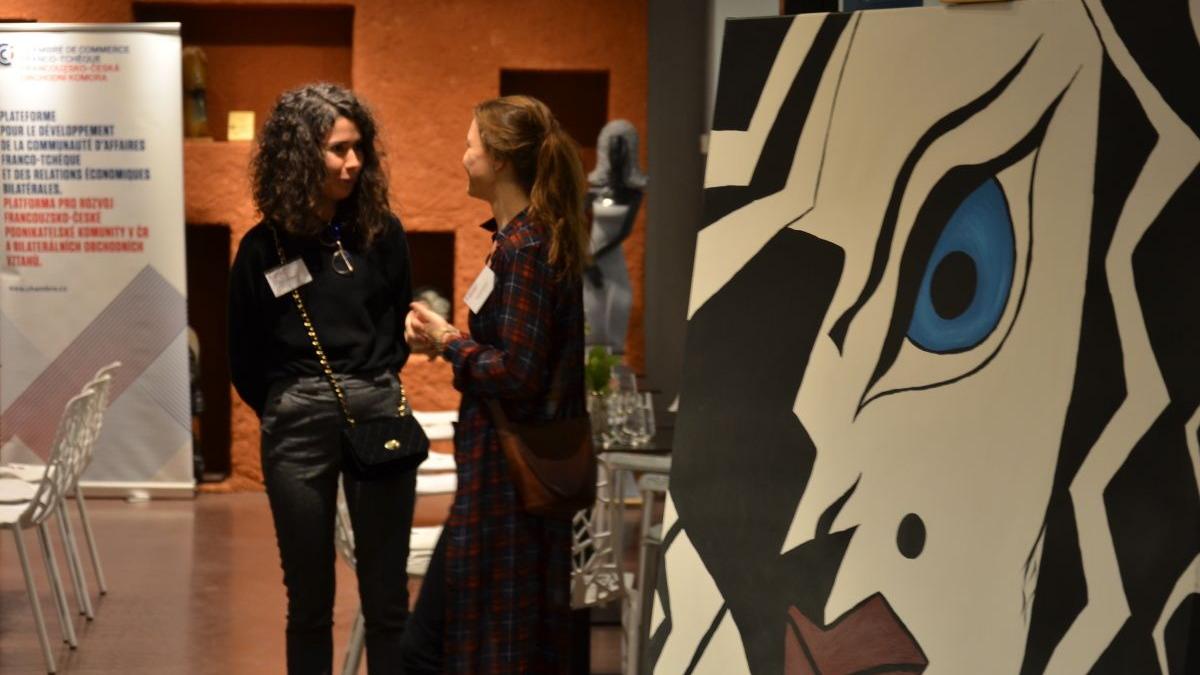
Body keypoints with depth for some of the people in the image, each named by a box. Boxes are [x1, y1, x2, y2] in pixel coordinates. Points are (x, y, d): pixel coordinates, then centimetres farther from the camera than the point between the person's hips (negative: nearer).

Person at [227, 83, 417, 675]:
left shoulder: (382, 233, 4)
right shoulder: (263, 247, -1)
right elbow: (245, 359, 7)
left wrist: (376, 384, 10)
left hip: (380, 415, 1)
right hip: (298, 427, -1)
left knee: (387, 599, 4)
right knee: (310, 602, 7)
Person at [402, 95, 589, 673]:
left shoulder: (524, 250, -17)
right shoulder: (536, 239, 12)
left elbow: (517, 375, -21)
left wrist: (448, 342, -9)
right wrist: (450, 341, 7)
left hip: (508, 476, -10)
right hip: (517, 472, 10)